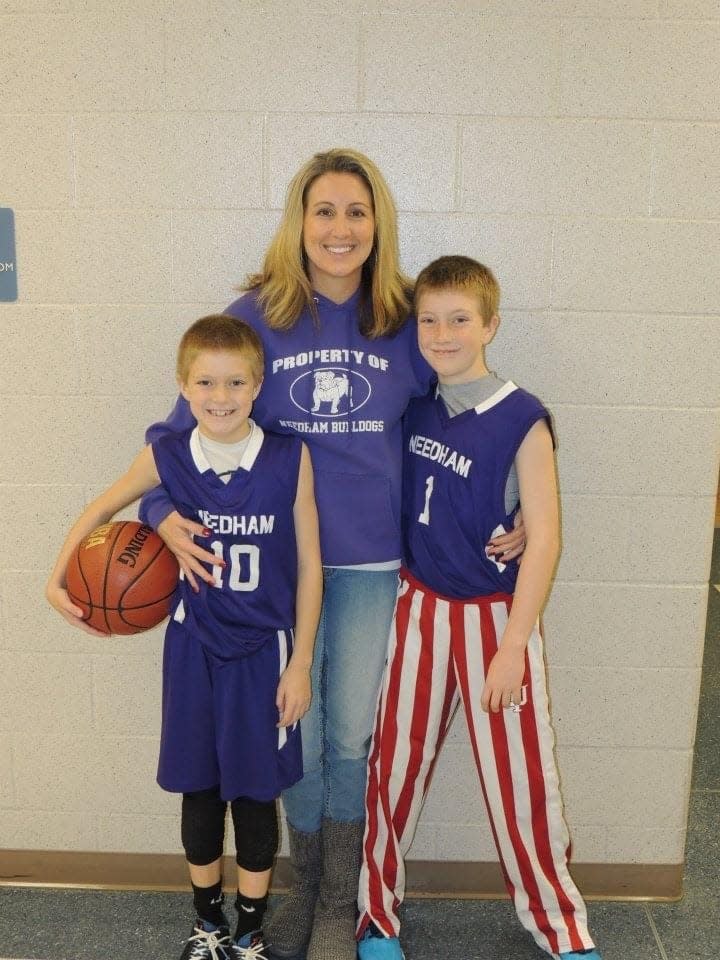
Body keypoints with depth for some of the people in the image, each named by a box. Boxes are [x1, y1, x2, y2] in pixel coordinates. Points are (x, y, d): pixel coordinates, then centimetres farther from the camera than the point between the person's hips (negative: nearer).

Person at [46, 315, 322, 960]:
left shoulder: (290, 458, -13)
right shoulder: (167, 457, -8)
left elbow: (309, 565, -7)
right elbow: (103, 508, 10)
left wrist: (300, 662, -5)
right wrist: (58, 579, 1)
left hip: (265, 650, -2)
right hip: (194, 648, 2)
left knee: (255, 792, 9)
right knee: (199, 789, 14)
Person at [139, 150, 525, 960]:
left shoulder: (407, 322, -3)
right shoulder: (254, 316, -6)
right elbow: (186, 423, -1)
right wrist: (164, 511, -14)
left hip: (373, 562, 0)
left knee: (351, 736, 11)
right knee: (297, 735, 12)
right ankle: (304, 887, 38)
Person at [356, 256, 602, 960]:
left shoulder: (522, 420, -12)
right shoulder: (415, 409, 2)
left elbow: (544, 537, -13)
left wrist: (512, 646, -15)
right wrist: (404, 592, 3)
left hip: (494, 617, -4)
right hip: (420, 609, 4)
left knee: (519, 778, 6)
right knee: (396, 765, 10)